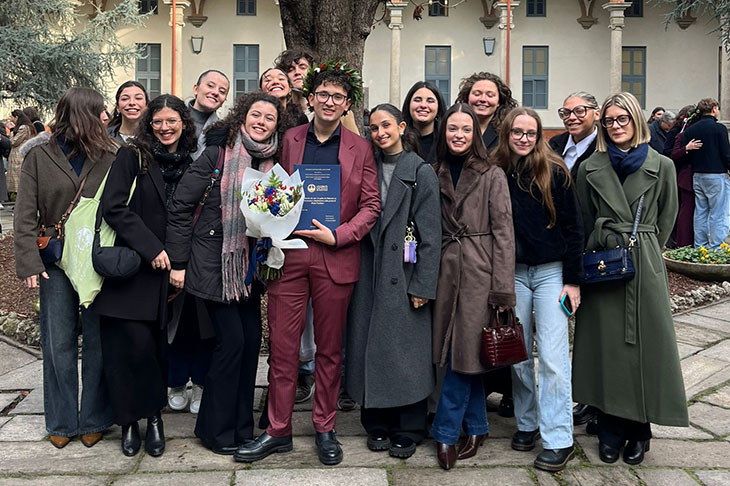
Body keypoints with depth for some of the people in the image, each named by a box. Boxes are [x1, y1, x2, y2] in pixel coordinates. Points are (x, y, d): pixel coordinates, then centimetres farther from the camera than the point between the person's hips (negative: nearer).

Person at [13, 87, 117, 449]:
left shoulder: (111, 156, 0)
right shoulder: (40, 154, 0)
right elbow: (25, 214, -1)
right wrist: (29, 262, -9)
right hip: (56, 260, 0)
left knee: (98, 341, 5)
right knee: (58, 343, 7)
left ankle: (93, 419, 19)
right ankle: (62, 422, 22)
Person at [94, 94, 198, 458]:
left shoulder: (189, 164, 10)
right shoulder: (133, 156, -2)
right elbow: (113, 206, -11)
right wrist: (150, 247, -16)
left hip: (165, 270, 3)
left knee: (157, 343, 5)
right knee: (134, 342, -7)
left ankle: (151, 414, 21)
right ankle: (130, 420, 11)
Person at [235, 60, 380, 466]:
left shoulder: (359, 148, 5)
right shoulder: (290, 140, 9)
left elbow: (371, 206, 2)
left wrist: (337, 235, -11)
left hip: (336, 259, -1)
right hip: (289, 253, 1)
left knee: (330, 349, 9)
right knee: (283, 346, 4)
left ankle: (325, 429, 23)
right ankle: (279, 431, 17)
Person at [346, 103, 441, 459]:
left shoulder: (421, 172, -2)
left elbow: (430, 233, -6)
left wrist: (423, 285, -12)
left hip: (403, 273, -4)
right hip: (369, 272, 4)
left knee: (404, 349, 0)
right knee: (369, 347, 7)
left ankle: (407, 431, 14)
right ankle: (377, 425, 21)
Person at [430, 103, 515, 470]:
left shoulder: (492, 175, -1)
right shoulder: (437, 174, 11)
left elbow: (503, 232, -6)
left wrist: (503, 288, -12)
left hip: (479, 270, -4)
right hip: (447, 270, 4)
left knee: (465, 351, -2)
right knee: (458, 351, 8)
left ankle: (446, 432, 9)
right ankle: (475, 429, 23)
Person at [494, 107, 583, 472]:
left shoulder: (554, 172, -5)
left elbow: (572, 227, -4)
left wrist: (572, 279, -7)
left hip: (550, 271, -3)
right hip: (511, 272, 3)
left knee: (552, 356, -5)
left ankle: (558, 440, 3)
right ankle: (526, 424, 25)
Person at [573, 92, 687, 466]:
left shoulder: (662, 166, 3)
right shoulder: (590, 169, 6)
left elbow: (666, 220, 9)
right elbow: (582, 224, 9)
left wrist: (642, 251, 6)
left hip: (645, 267, -1)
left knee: (644, 342, 2)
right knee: (606, 344, 4)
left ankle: (639, 430, 16)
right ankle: (611, 429, 16)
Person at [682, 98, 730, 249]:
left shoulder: (690, 130, 6)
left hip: (697, 176, 6)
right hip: (717, 175, -6)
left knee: (700, 212, 12)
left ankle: (699, 246, 16)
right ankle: (716, 247, -5)